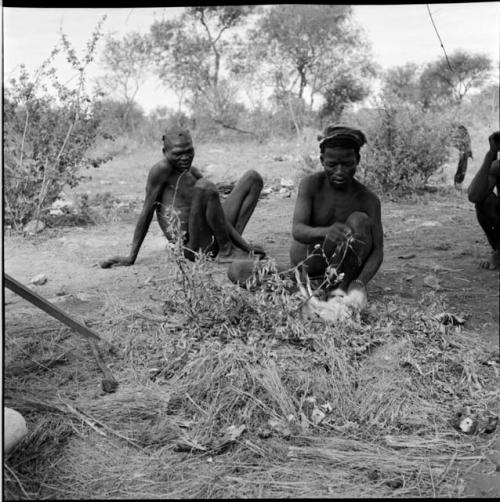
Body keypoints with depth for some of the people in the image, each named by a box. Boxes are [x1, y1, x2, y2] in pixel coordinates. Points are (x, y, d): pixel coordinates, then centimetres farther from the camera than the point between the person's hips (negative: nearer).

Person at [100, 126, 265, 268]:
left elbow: (218, 213, 7)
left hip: (213, 243, 8)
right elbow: (146, 213, -10)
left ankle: (232, 246, -2)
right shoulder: (161, 170, -10)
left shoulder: (193, 172, 12)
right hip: (194, 249, -8)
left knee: (253, 177, 10)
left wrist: (245, 245, -1)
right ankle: (226, 251, -13)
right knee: (205, 186, -32)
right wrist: (131, 257, -9)